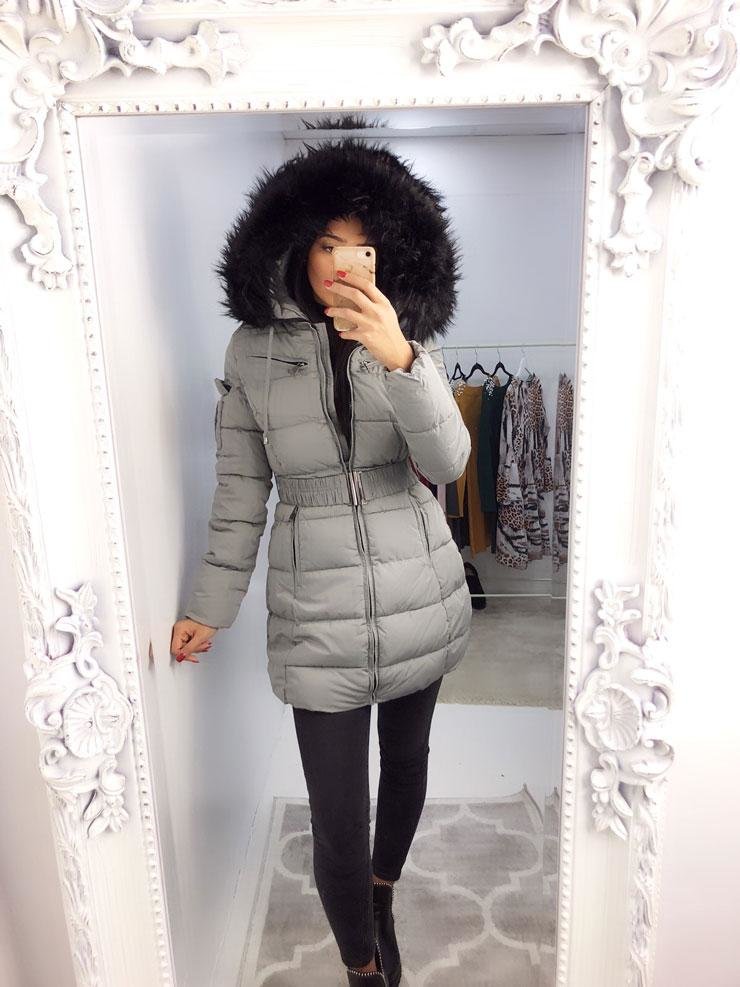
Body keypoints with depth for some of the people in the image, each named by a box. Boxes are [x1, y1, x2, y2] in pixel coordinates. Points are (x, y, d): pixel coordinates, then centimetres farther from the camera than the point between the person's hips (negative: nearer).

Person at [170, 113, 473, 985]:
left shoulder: (408, 339, -1)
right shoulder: (253, 349, -3)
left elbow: (446, 464, -14)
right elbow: (240, 492, 3)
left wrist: (399, 359, -29)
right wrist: (211, 607, 6)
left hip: (421, 590, 2)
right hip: (318, 607, -2)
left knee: (407, 760, 21)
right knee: (339, 823, 1)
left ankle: (382, 896, 53)